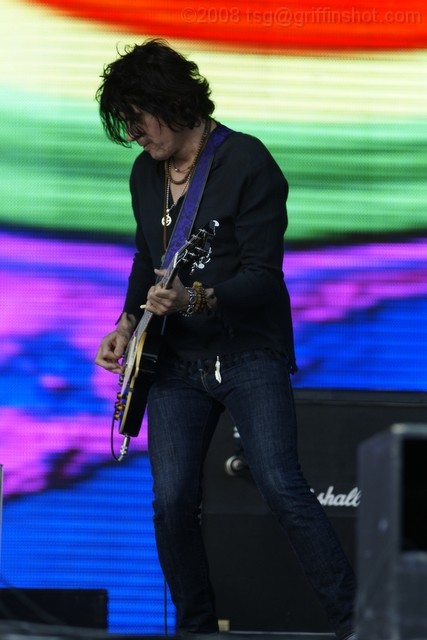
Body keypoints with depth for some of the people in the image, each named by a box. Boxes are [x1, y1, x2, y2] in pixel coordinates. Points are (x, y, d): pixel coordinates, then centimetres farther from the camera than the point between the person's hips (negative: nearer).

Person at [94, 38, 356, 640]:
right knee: (172, 503, -2)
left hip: (247, 352, -6)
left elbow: (262, 274, -17)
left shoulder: (246, 162, -13)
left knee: (281, 487, -16)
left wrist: (196, 299, -33)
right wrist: (128, 325, 9)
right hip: (176, 361, 6)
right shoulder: (146, 172, 9)